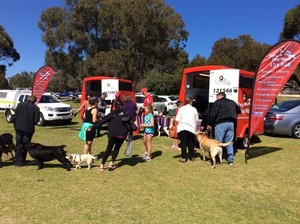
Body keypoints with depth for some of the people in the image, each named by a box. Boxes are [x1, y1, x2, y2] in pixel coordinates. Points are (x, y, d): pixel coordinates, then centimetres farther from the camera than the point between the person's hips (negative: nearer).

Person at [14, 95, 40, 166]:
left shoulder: (20, 105, 1)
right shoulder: (35, 108, -8)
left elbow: (15, 116, 2)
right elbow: (36, 120, -11)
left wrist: (15, 126, 10)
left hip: (18, 128, 3)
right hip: (28, 129, -3)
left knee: (18, 145, 15)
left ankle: (16, 160, 19)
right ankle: (21, 161, 12)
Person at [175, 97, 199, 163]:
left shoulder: (181, 108, 2)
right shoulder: (194, 109, 4)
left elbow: (177, 119, 0)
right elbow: (197, 119, 7)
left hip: (182, 128, -1)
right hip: (191, 128, 1)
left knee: (183, 143, 3)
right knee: (190, 143, 14)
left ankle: (183, 158, 4)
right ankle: (192, 157, 24)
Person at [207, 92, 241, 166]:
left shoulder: (218, 102, 0)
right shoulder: (232, 102, 19)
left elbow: (213, 114, -8)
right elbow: (239, 111, 27)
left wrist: (210, 124, -1)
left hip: (221, 123, -5)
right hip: (231, 123, 6)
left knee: (218, 142, 0)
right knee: (229, 142, 10)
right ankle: (230, 160, 10)